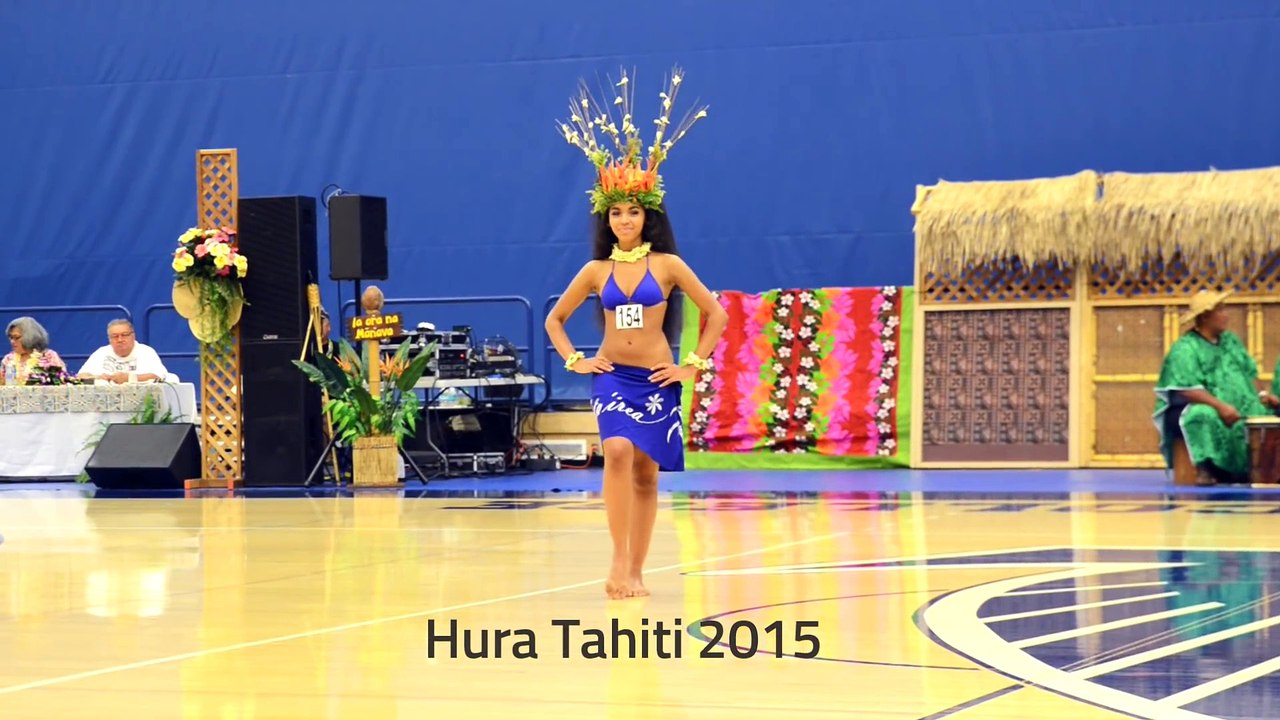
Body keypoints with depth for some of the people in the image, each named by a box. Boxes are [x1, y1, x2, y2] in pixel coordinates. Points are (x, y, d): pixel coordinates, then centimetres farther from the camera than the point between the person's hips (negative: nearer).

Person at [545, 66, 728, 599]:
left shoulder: (667, 266, 0)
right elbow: (554, 320, 16)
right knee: (617, 451, -24)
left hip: (657, 379, 0)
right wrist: (574, 361, 4)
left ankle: (635, 570, 14)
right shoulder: (596, 271, 5)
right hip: (612, 375, 0)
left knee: (646, 472, 4)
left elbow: (715, 314, 2)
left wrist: (693, 365, -2)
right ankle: (618, 558, -23)